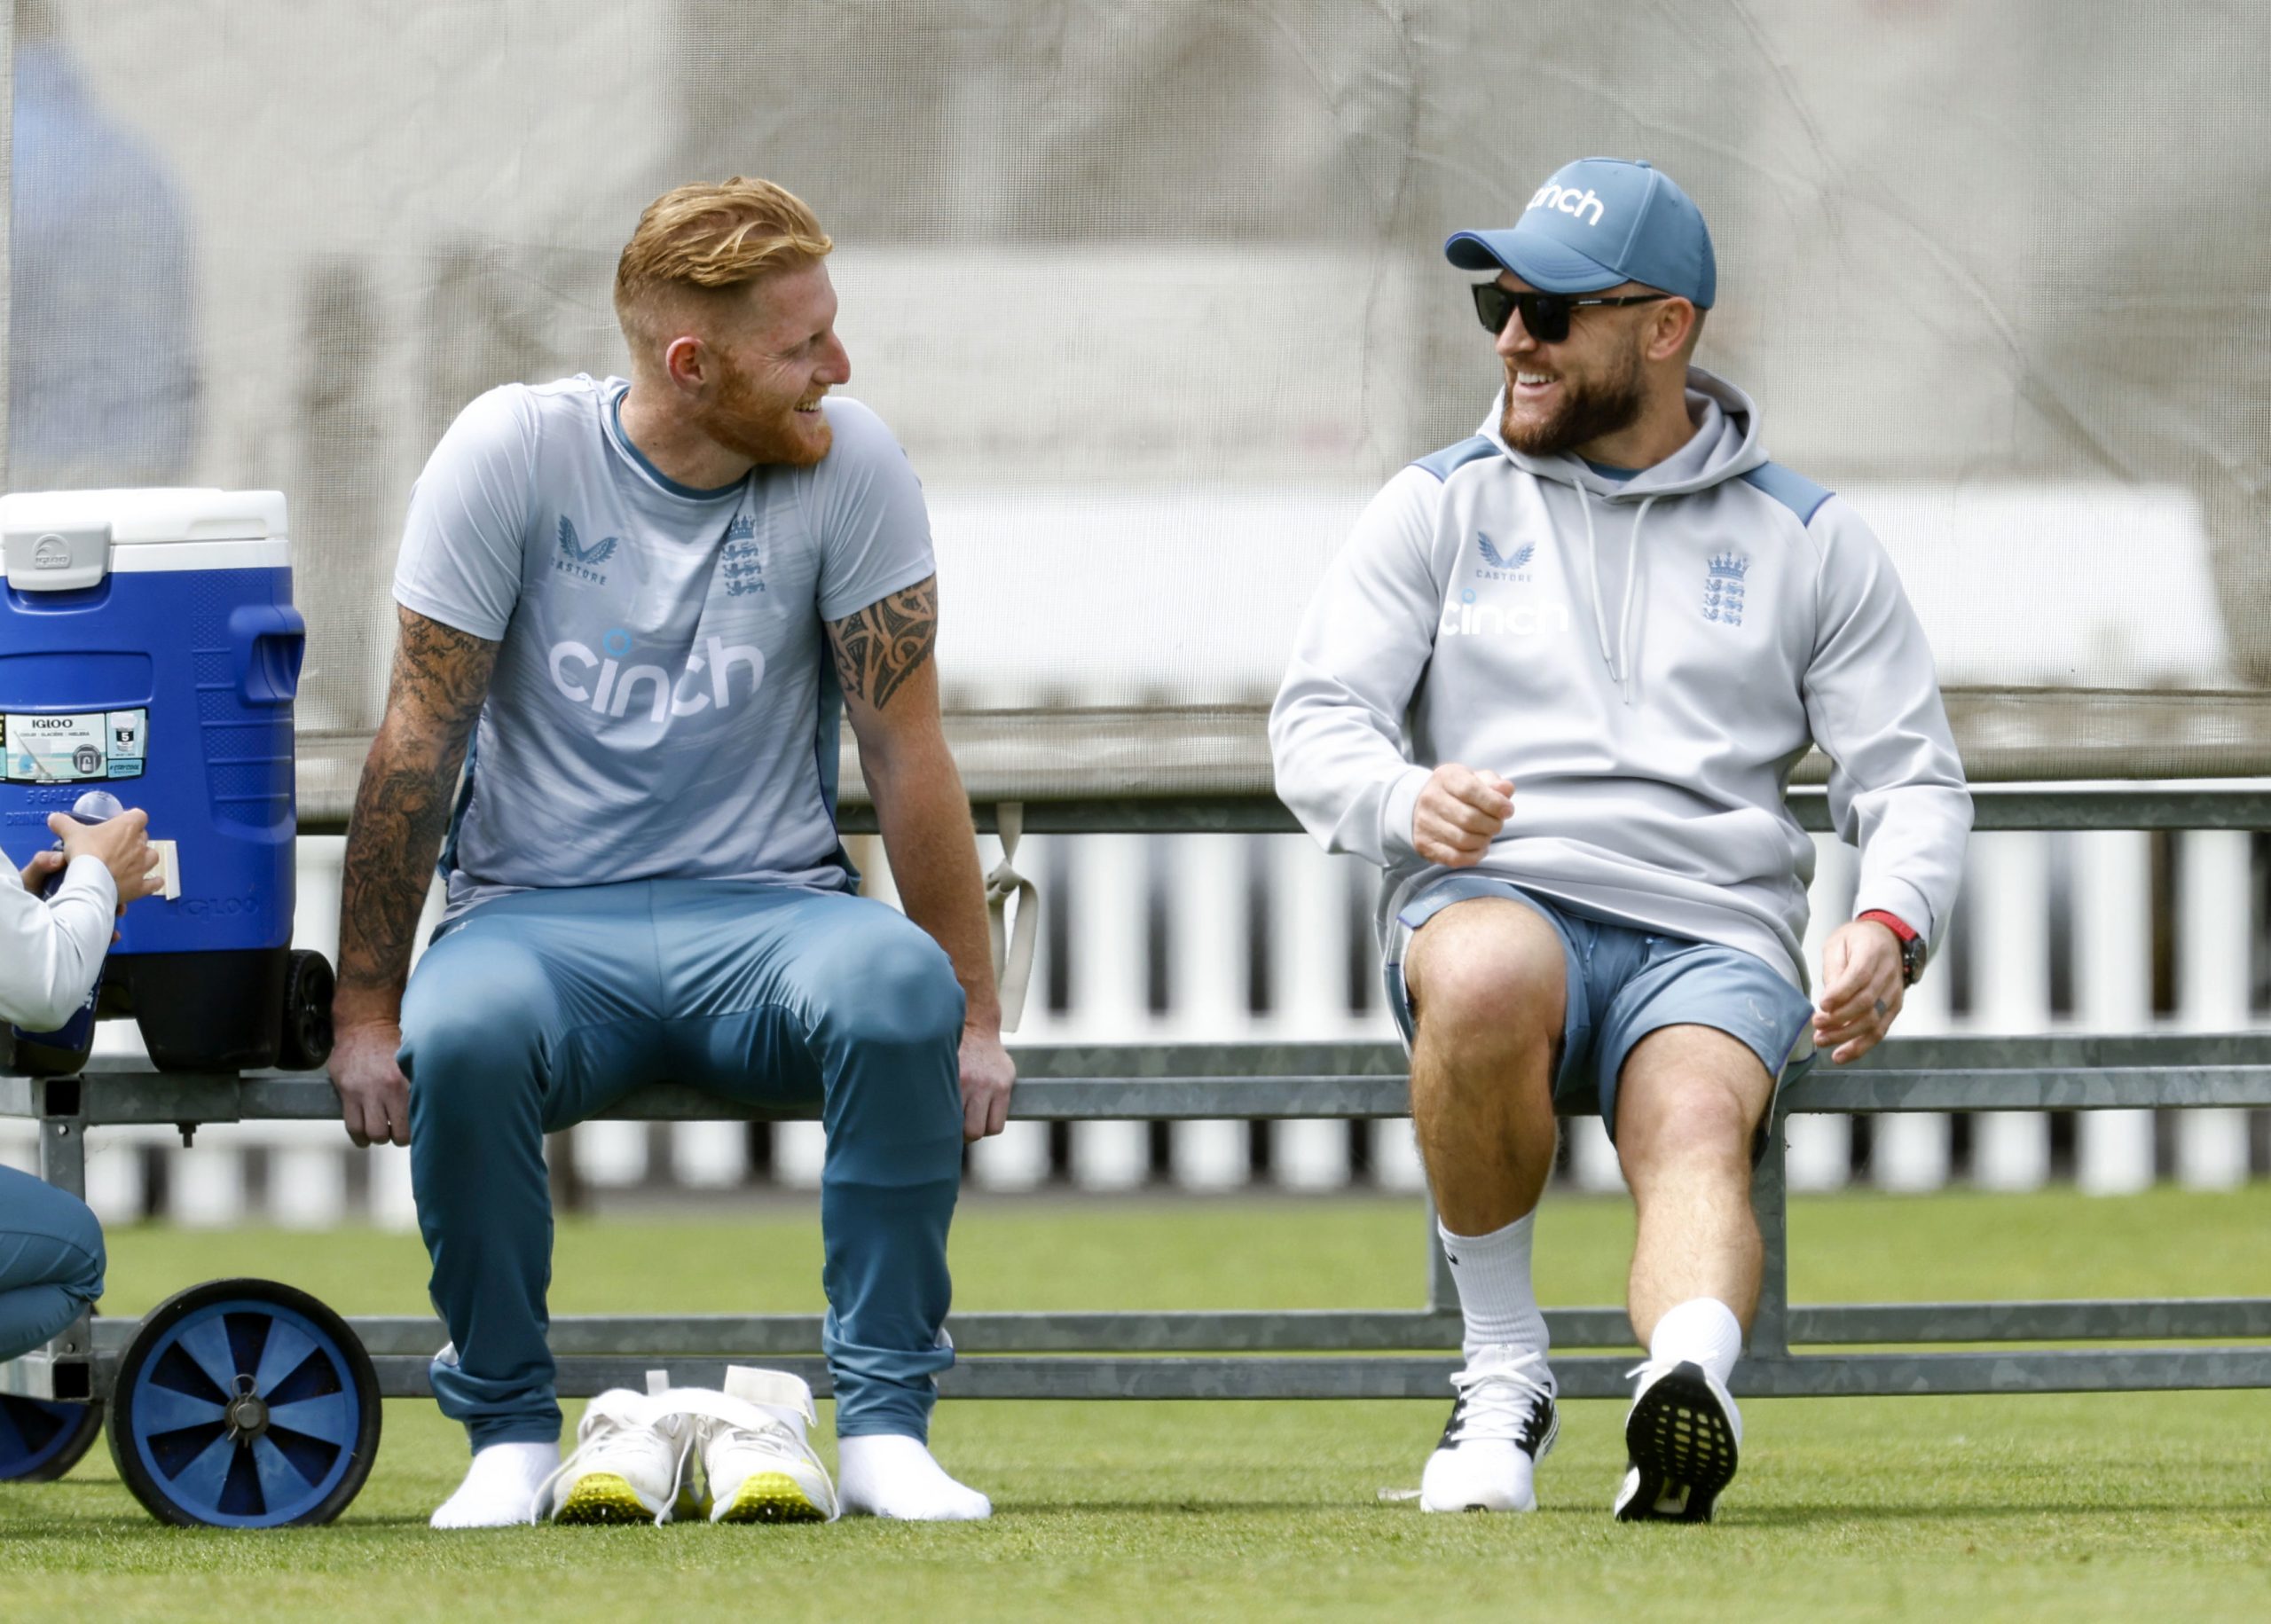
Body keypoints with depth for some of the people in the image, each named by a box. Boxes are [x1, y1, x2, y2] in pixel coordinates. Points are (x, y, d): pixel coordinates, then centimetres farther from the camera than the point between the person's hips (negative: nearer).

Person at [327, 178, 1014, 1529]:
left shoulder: (849, 466, -5)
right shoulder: (516, 453, -8)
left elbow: (909, 753, -3)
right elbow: (421, 741, -5)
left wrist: (976, 1014, -6)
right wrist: (367, 1013, -7)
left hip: (765, 912, 1)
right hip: (541, 918, -1)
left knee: (899, 987, -34)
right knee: (464, 1034, -35)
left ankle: (885, 1426, -23)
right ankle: (510, 1432, -14)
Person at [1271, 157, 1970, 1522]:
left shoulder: (1810, 539, 17)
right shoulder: (1442, 508, 18)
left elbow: (1916, 780, 13)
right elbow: (1315, 720, 10)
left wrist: (1891, 925, -10)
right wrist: (1404, 799, -15)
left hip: (1713, 936, 0)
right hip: (1493, 897, 0)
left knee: (1696, 1124, -35)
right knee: (1485, 979, -38)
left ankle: (1690, 1393, -64)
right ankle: (1503, 1375, -22)